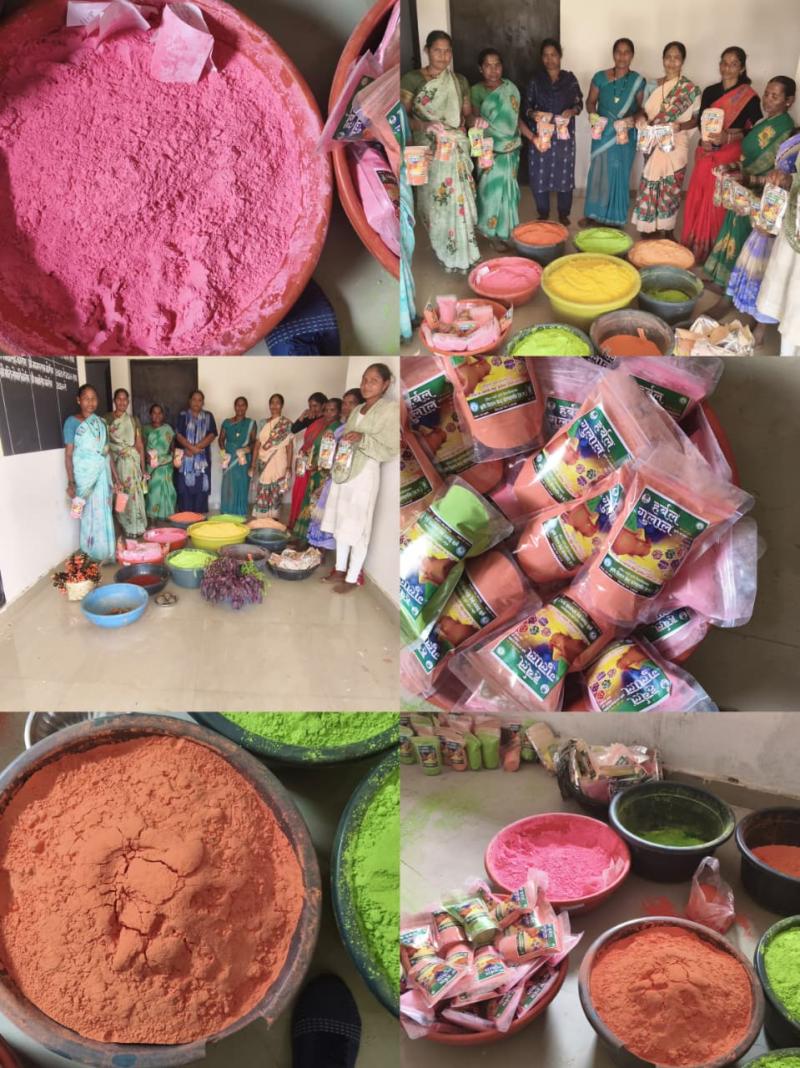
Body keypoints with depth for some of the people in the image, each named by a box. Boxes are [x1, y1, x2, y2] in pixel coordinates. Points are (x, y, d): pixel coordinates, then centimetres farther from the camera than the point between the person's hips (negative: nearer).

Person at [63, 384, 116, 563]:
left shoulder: (100, 422, 10)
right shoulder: (72, 422, -6)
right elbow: (68, 454, -9)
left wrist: (114, 476, 12)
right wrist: (71, 482, -15)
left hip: (103, 474, 5)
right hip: (85, 476, -5)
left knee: (104, 514, 10)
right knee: (90, 515, -1)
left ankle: (106, 553, 21)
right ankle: (92, 557, 8)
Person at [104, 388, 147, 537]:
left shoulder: (133, 420, 7)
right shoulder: (107, 419, 2)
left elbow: (140, 444, 7)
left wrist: (143, 467, 3)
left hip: (132, 461, 1)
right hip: (115, 462, -1)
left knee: (134, 494, -2)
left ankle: (136, 527, 6)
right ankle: (125, 525, 12)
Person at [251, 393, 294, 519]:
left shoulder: (287, 424, 0)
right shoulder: (262, 423, 9)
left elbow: (290, 446, -3)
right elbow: (257, 444, 9)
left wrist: (289, 466, -9)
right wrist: (253, 465, 5)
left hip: (278, 463, -3)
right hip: (263, 463, 3)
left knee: (276, 493, 0)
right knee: (262, 492, 1)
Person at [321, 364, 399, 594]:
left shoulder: (391, 409, -9)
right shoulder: (357, 410, 12)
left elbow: (391, 450, -14)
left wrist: (362, 439, -23)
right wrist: (339, 446, 4)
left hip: (365, 474, -7)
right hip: (343, 471, 7)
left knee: (357, 527, -2)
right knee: (340, 523, 13)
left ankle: (352, 578, 8)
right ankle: (340, 568, 27)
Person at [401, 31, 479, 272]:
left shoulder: (460, 81, 8)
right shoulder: (412, 79, -4)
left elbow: (467, 114, 15)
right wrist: (424, 126, -25)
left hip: (457, 149, 2)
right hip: (428, 150, -2)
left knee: (458, 198, -1)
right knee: (434, 199, 3)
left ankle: (459, 253, 11)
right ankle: (444, 250, 21)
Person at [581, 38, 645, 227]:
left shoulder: (638, 81, -2)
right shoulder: (600, 77, -1)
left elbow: (642, 108, 3)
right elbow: (590, 102, 6)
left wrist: (634, 119, -18)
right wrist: (594, 116, -14)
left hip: (625, 135, -1)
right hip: (603, 133, 1)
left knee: (619, 174, 4)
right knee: (598, 172, 5)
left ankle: (615, 217, 14)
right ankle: (595, 214, 16)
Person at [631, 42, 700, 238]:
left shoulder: (690, 89, -5)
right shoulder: (654, 85, 7)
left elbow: (696, 119, -4)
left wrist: (680, 126, -24)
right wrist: (641, 118, -10)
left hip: (674, 146, -4)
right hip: (653, 145, 4)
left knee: (670, 188, 0)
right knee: (650, 186, 6)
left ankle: (667, 232, 11)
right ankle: (650, 229, 18)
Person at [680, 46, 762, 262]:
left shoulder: (749, 97, -7)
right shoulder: (709, 91, 7)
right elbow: (701, 121, 12)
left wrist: (728, 137, -22)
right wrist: (705, 138, -9)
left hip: (730, 155, -4)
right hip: (706, 152, 4)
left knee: (717, 200, -2)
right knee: (697, 197, 4)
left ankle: (709, 248, 11)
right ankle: (691, 243, 19)